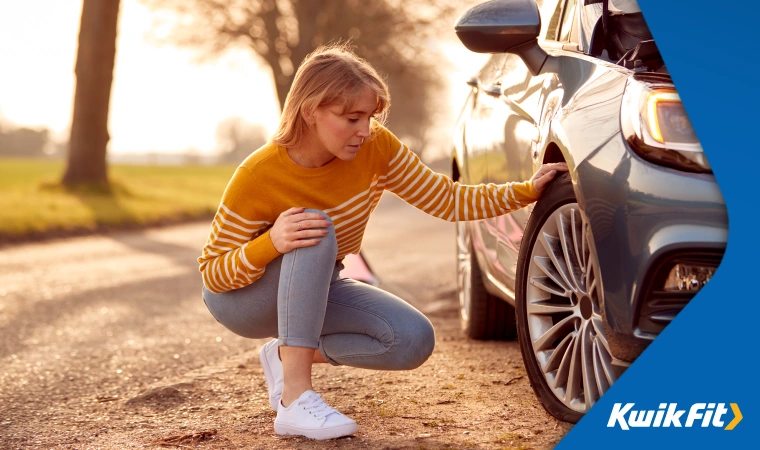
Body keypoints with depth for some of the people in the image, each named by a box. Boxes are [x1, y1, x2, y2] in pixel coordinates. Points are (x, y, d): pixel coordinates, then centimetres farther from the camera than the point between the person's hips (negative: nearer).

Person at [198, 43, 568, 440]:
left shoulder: (376, 148, -18)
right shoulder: (258, 176, -29)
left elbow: (447, 201, -11)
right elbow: (213, 274, -23)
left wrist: (527, 191, -23)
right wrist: (272, 243, -42)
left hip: (314, 291, 5)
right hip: (241, 298, -5)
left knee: (415, 340, -19)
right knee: (317, 232, -36)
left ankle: (289, 354, 2)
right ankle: (295, 399, -34)